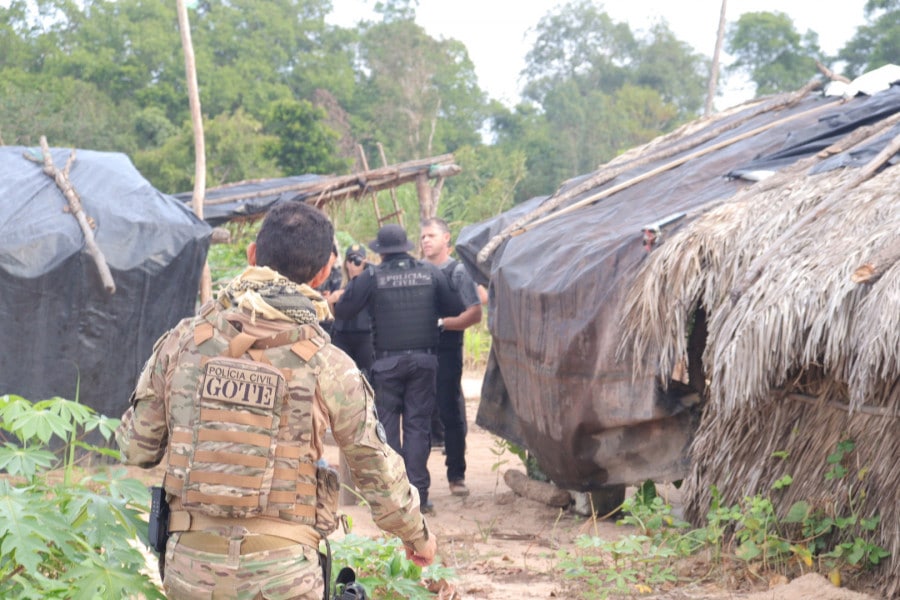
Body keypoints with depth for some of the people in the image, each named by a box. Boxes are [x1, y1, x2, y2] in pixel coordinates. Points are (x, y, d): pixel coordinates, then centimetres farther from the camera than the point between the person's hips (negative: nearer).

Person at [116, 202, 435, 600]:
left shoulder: (183, 339, -1)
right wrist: (417, 535, 21)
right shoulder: (328, 366, -7)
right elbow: (378, 470, 3)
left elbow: (136, 448, 5)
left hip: (189, 566, 3)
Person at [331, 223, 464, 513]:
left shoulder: (372, 278, -6)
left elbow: (341, 311, -2)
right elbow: (454, 310, 5)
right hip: (423, 359, 2)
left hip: (387, 362, -2)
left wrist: (347, 290, 16)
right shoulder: (430, 273, 1)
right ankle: (418, 492, 3)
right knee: (418, 424, 5)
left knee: (388, 424, 7)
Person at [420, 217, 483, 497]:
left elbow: (475, 314, -8)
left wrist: (443, 323, -17)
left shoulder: (457, 272, 0)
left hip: (445, 351, -4)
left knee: (451, 412, 0)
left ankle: (456, 475, 7)